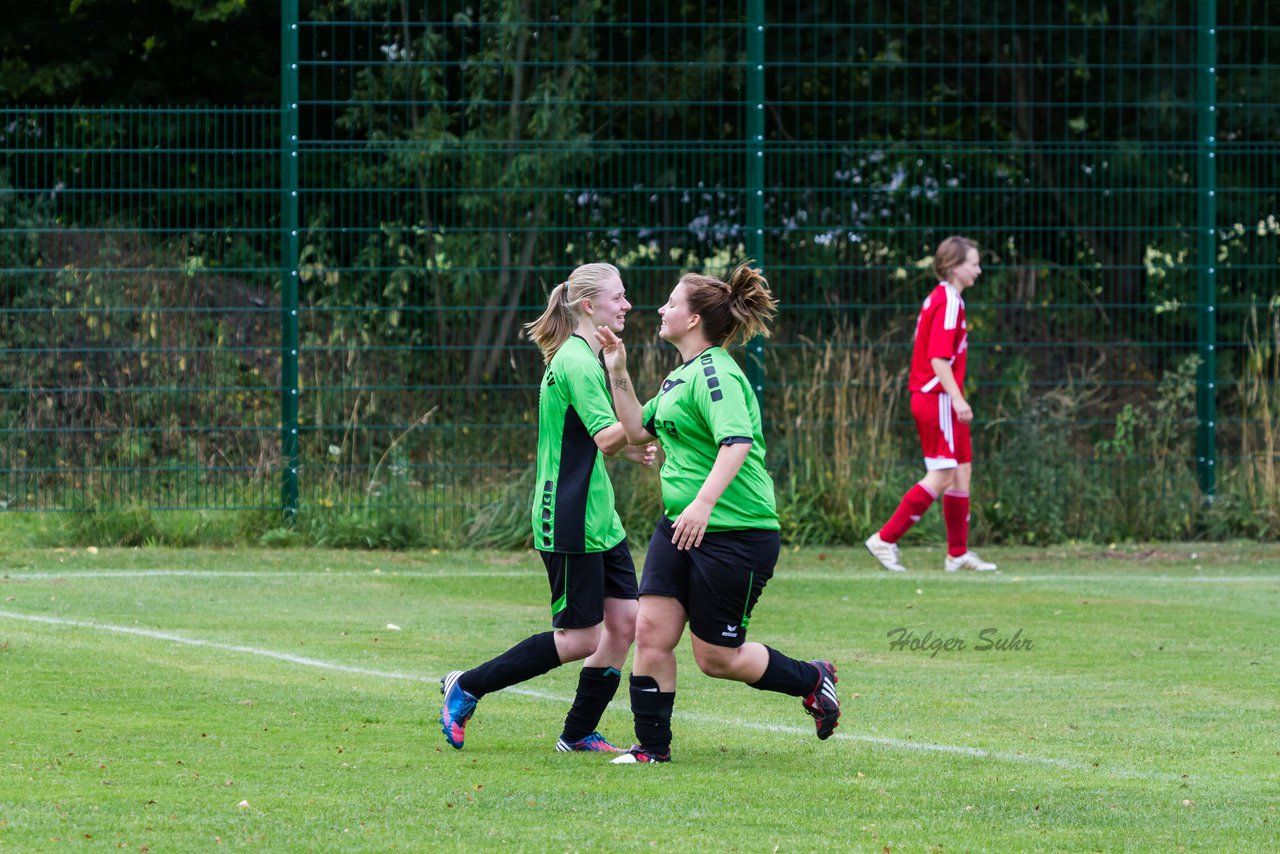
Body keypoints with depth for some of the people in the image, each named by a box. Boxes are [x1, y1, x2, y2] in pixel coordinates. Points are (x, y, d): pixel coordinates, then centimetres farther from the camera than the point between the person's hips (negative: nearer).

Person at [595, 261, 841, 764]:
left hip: (735, 533, -9)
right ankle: (651, 747, 7)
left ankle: (812, 681, 23)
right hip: (679, 526, 9)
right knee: (651, 630, -2)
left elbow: (737, 442, -31)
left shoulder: (715, 373, -17)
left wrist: (704, 502, -41)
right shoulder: (682, 375, 15)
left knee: (716, 657, 0)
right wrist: (618, 373, 16)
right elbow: (639, 430, 26)